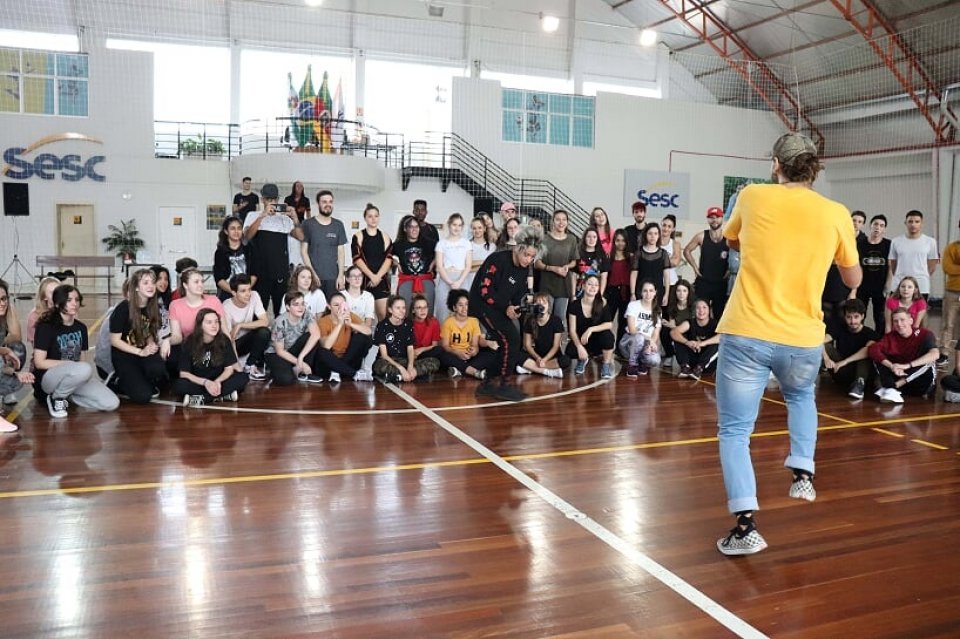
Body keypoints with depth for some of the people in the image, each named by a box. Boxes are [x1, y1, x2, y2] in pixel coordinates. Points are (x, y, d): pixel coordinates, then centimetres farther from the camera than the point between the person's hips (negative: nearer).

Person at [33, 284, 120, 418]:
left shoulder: (81, 327, 7)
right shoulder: (46, 327, -10)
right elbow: (39, 362, -14)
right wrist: (70, 364, -17)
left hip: (76, 375, 6)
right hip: (48, 377, -6)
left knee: (112, 404, -15)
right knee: (84, 369, -39)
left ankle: (66, 395, 6)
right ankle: (56, 397, -10)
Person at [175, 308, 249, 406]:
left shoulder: (224, 340, -10)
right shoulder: (190, 343, -13)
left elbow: (229, 369, -8)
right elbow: (184, 373, -13)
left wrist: (217, 381, -30)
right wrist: (205, 382, -30)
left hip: (218, 381, 2)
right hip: (198, 382, -1)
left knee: (243, 378, -25)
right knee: (179, 385, -32)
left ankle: (202, 398, -26)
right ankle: (224, 395, -31)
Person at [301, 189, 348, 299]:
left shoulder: (338, 225, 10)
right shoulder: (308, 224, 3)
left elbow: (341, 252, 10)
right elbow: (304, 251, 1)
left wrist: (341, 275, 0)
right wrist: (312, 274, -8)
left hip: (333, 277, 2)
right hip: (314, 277, -2)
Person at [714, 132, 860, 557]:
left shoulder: (753, 196, -1)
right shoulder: (836, 214, 1)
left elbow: (731, 240, 20)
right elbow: (853, 280, 14)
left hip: (745, 334, -2)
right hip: (803, 339, 2)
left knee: (734, 432, 6)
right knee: (801, 398, 35)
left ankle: (745, 526, -5)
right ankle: (802, 474, 26)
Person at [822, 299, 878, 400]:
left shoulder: (870, 333, -6)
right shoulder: (840, 330, 1)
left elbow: (869, 349, -30)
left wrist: (844, 362, -37)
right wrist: (826, 358, -36)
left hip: (862, 372, -2)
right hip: (842, 372, 2)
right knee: (825, 346, -16)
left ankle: (859, 382, -37)